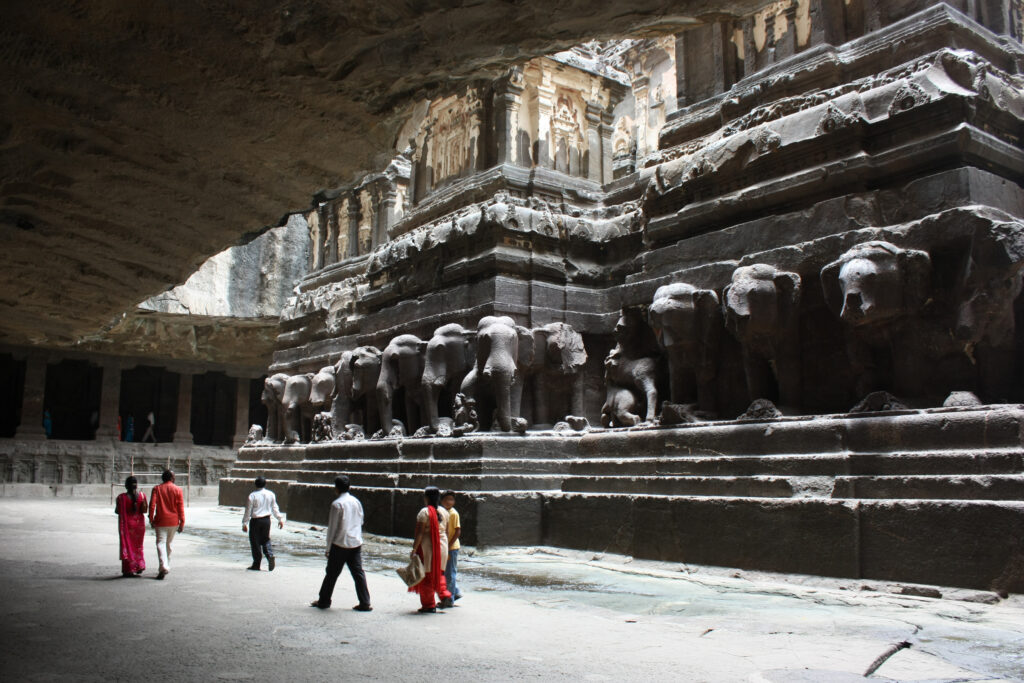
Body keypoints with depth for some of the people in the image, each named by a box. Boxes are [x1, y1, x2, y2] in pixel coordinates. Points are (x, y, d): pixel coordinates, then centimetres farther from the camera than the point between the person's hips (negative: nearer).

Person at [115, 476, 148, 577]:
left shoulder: (121, 497, -12)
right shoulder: (142, 496, -6)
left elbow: (117, 511, -7)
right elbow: (144, 510, -8)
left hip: (126, 524, -2)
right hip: (139, 523, 2)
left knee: (127, 546, 7)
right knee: (138, 546, 19)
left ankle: (129, 570, 7)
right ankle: (140, 566, 13)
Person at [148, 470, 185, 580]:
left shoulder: (156, 489, 0)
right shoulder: (177, 490, 0)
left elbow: (152, 505, -6)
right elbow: (181, 508, -3)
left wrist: (151, 519, 2)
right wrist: (182, 523, 1)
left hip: (160, 521, -1)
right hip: (173, 521, 2)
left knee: (161, 543, -5)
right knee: (168, 544, 15)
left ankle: (163, 566, -23)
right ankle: (166, 567, 23)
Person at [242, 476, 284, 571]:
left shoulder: (252, 495, -10)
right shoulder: (271, 494, 2)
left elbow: (248, 510, -7)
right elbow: (275, 508, 11)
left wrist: (244, 523, -1)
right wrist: (280, 519, 19)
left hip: (255, 520, -4)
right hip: (267, 520, 4)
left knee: (255, 542, 4)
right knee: (266, 540, 17)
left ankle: (256, 565, 8)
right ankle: (270, 555, -8)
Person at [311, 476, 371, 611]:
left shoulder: (337, 504, -12)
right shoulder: (356, 501, 6)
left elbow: (332, 527, -9)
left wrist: (328, 548, -3)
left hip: (340, 544, -5)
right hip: (356, 544, 5)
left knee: (332, 574, 8)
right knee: (358, 573, 7)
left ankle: (323, 601, 20)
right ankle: (365, 603, 5)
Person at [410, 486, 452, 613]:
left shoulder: (424, 512, -13)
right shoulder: (444, 512, 7)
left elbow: (419, 533, -16)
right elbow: (446, 532, 12)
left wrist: (414, 549, -13)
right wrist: (446, 549, 19)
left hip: (427, 546, -6)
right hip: (442, 545, 6)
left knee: (427, 575, 5)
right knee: (439, 572, 21)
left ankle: (429, 605, 9)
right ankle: (445, 595, 3)